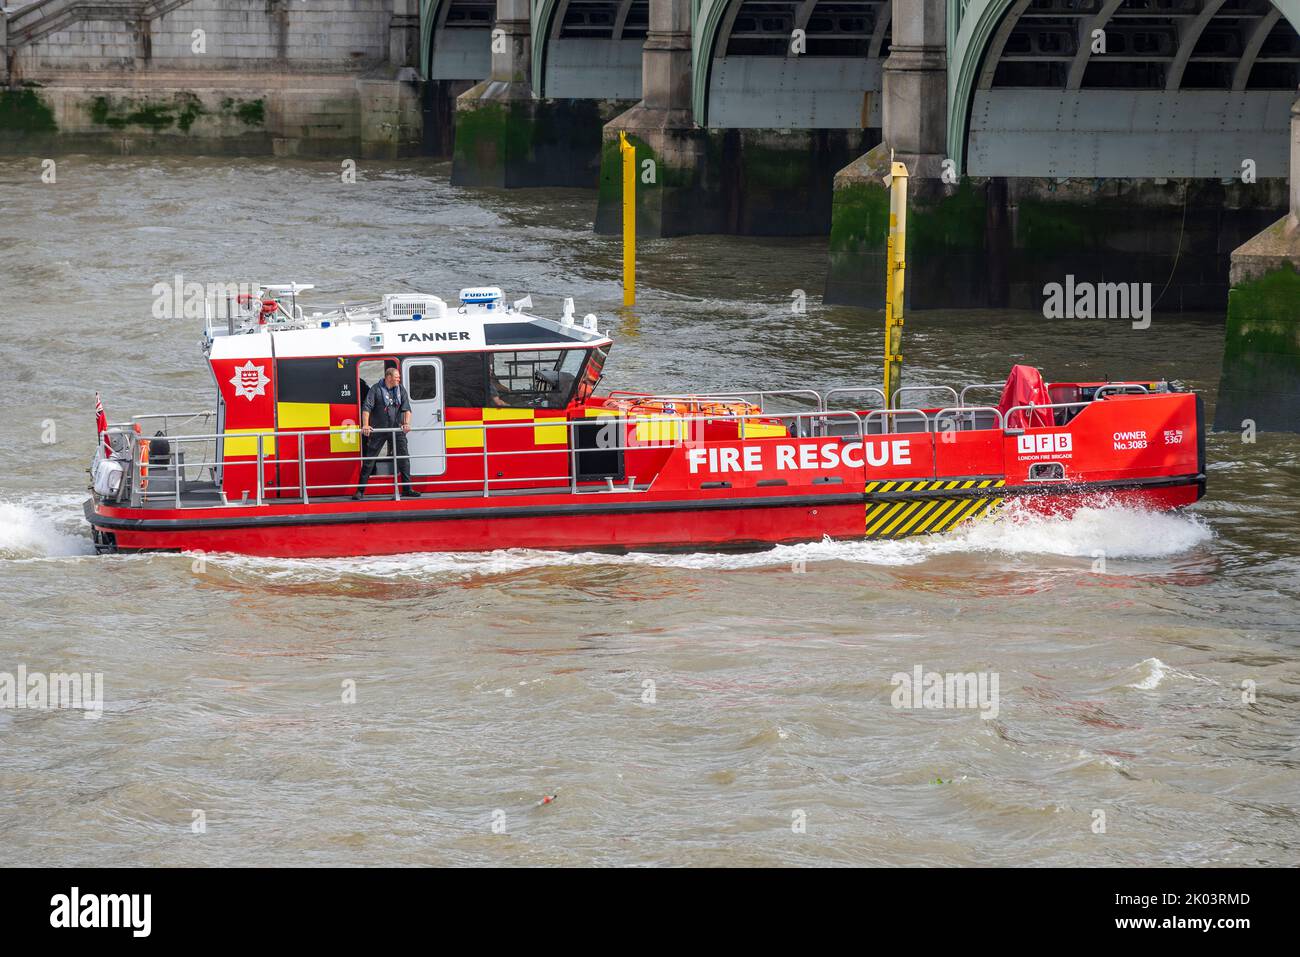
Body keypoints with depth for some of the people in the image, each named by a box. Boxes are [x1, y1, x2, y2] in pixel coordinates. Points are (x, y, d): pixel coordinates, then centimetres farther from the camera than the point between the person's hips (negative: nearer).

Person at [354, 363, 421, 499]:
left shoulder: (401, 390, 7)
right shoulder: (376, 390, -3)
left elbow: (406, 408, 2)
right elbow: (366, 408, -10)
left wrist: (406, 423, -15)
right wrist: (365, 425, -23)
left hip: (397, 429, 3)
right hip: (378, 430, -3)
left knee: (404, 458, -1)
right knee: (369, 459, -1)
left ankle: (407, 489, 6)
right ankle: (360, 490, 5)